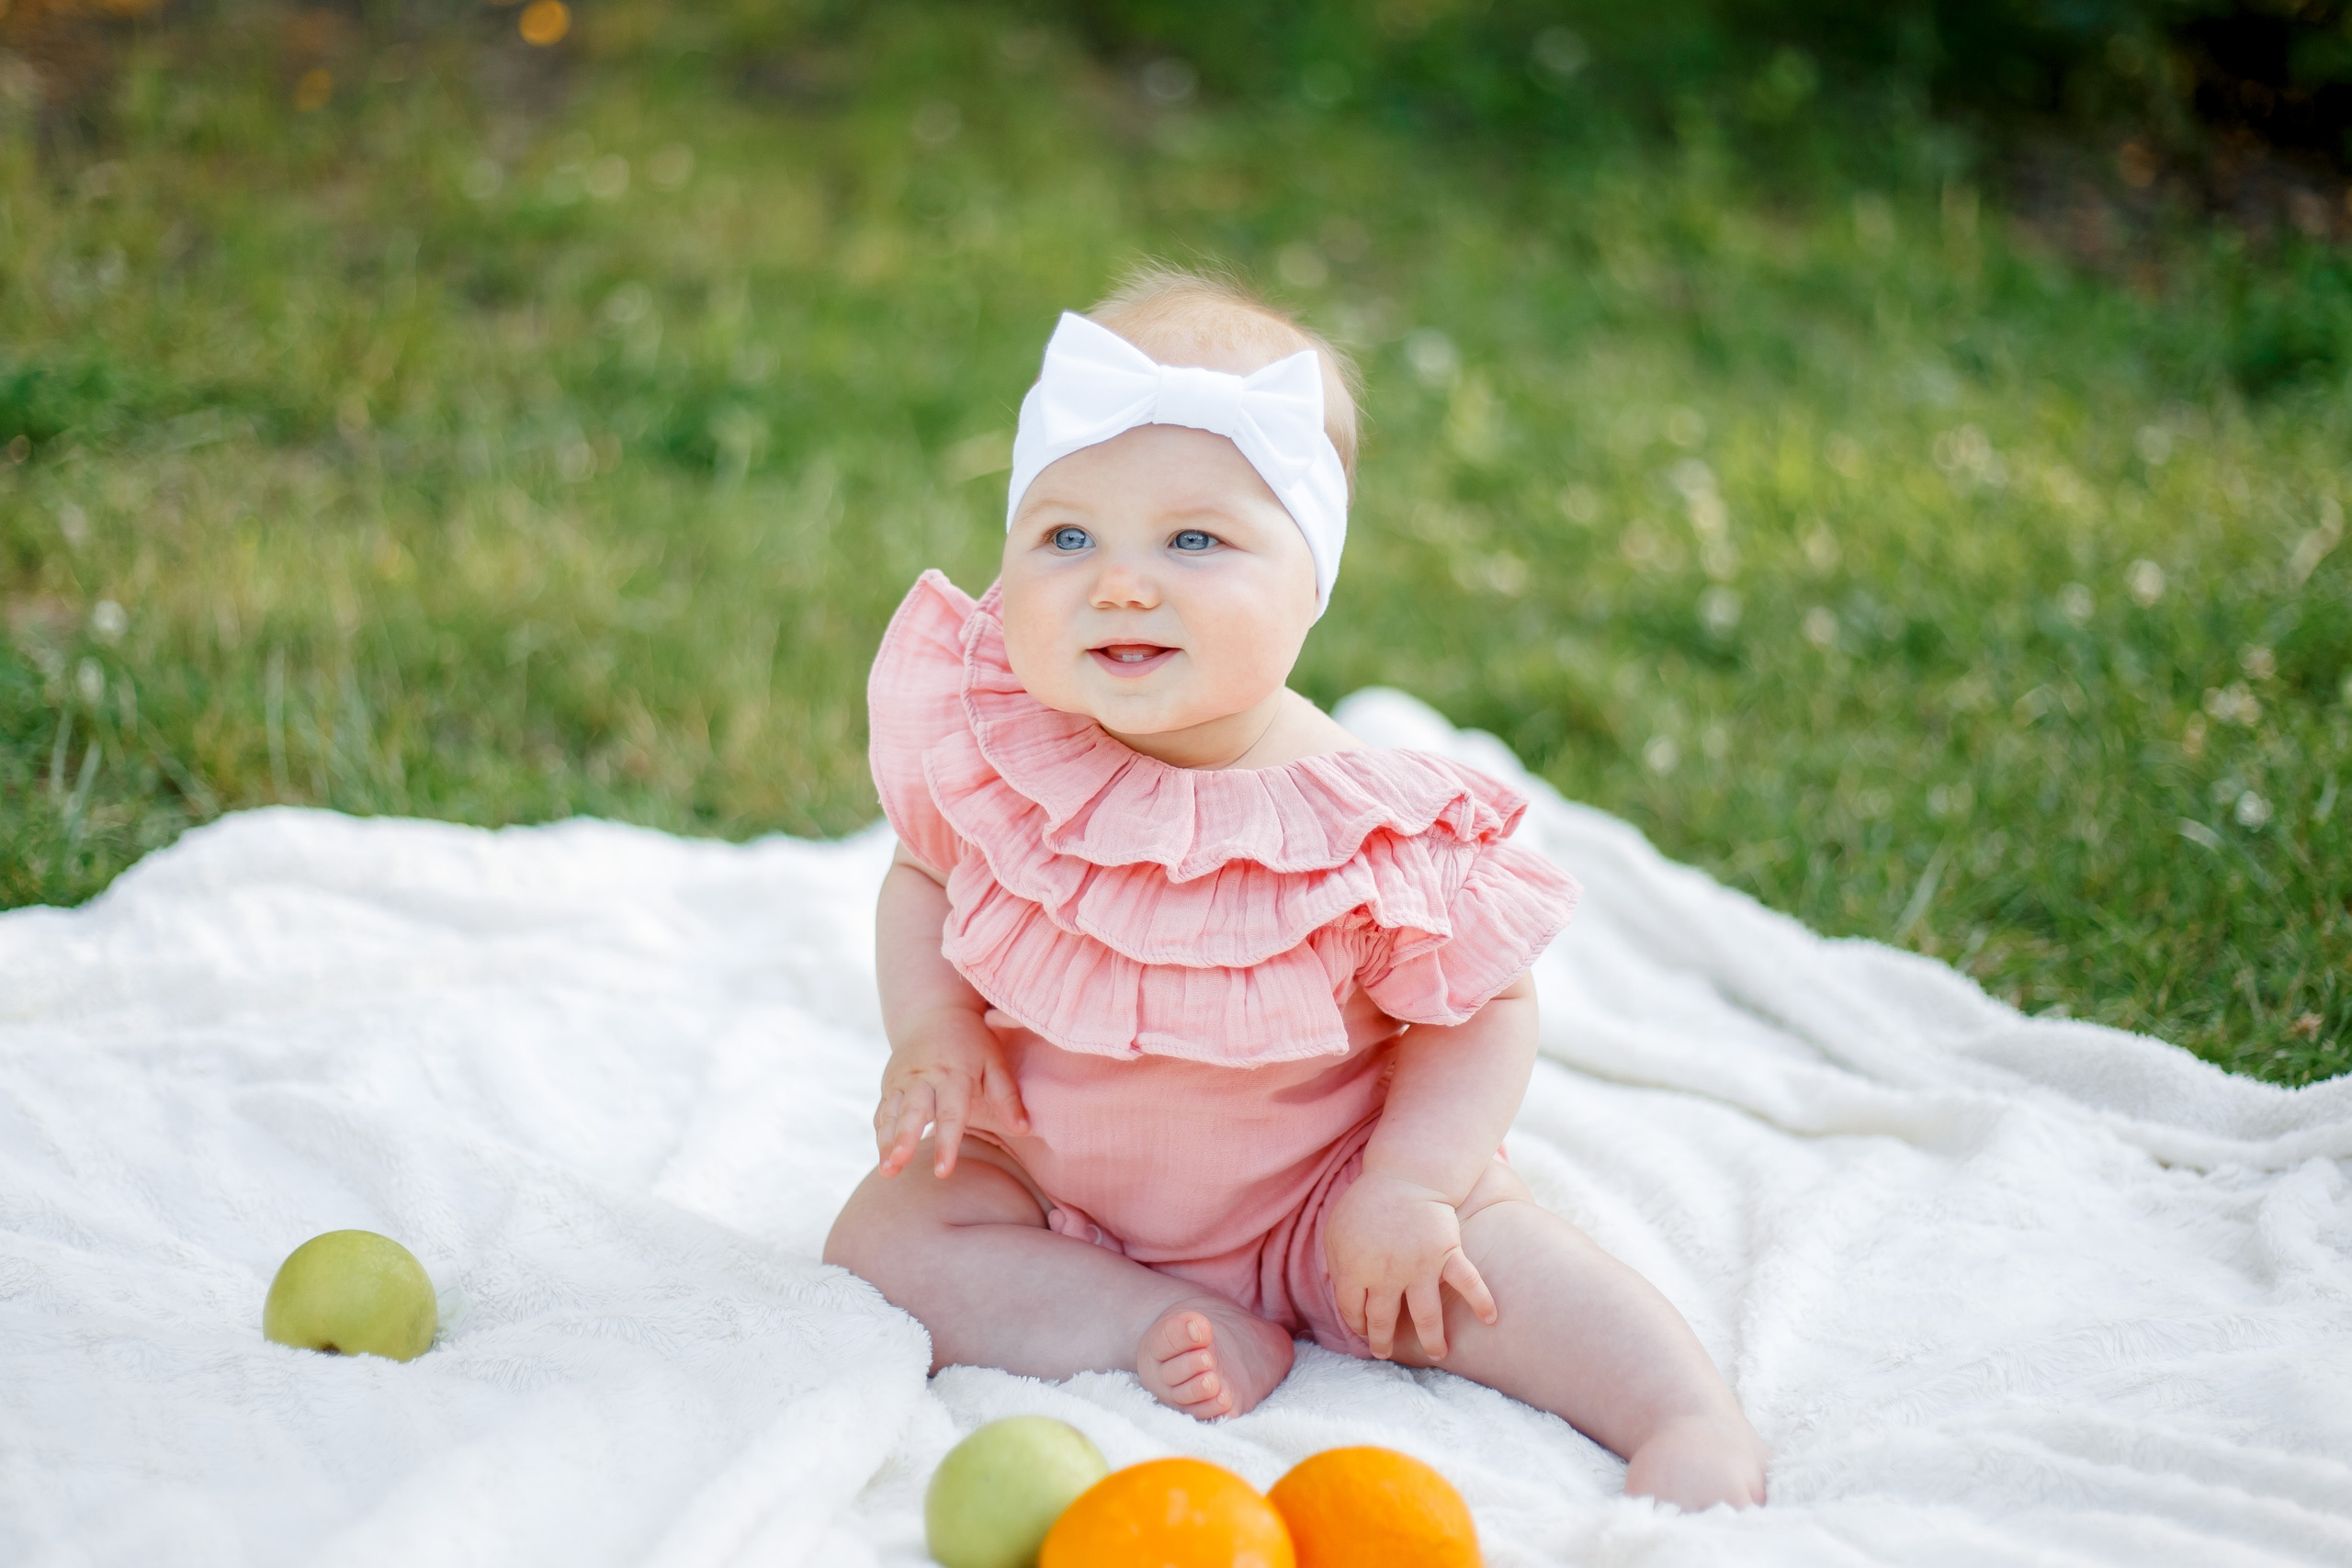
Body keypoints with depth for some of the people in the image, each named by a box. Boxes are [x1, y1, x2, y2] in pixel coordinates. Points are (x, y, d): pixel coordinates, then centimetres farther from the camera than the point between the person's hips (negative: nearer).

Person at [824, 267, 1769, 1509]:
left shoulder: (1373, 832, -27)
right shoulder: (986, 744, -20)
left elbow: (1481, 1011, -13)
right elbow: (922, 873, 2)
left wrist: (1407, 1188, -24)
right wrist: (930, 1037, -14)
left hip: (1308, 1192, -3)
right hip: (1044, 1168, 3)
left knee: (1478, 1244, -22)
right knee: (877, 1238, -16)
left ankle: (1697, 1425, -11)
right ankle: (1151, 1325, -19)